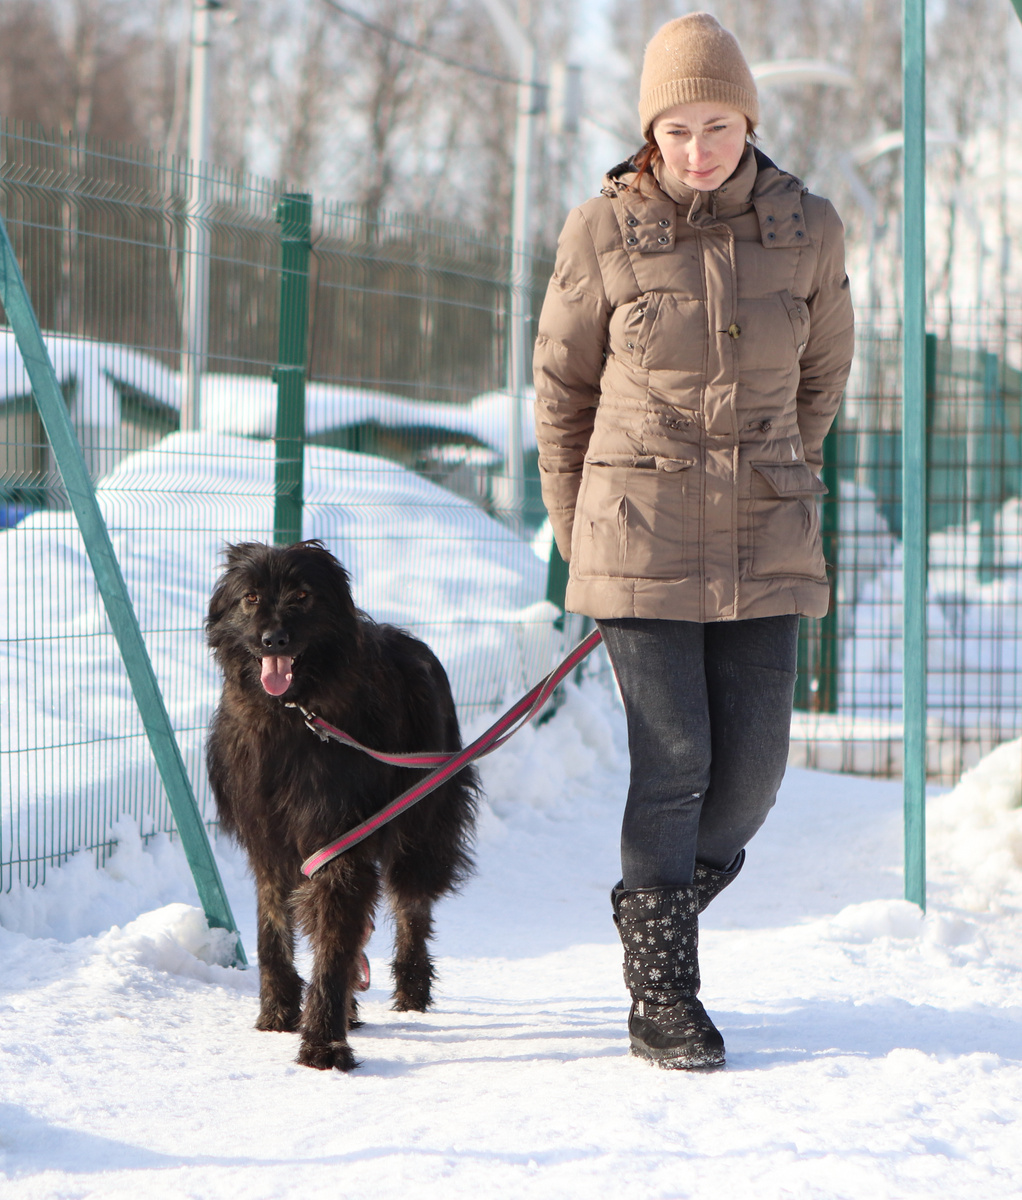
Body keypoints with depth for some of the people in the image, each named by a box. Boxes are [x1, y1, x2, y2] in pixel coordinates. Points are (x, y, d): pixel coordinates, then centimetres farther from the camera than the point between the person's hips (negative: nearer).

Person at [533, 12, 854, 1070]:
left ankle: (659, 907, 30)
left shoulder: (807, 229, 1)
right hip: (641, 537, -2)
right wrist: (579, 534, 11)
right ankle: (661, 999, 5)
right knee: (673, 758, -6)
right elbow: (561, 384, 7)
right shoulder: (602, 234, -5)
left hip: (764, 544, 3)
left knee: (753, 764, 1)